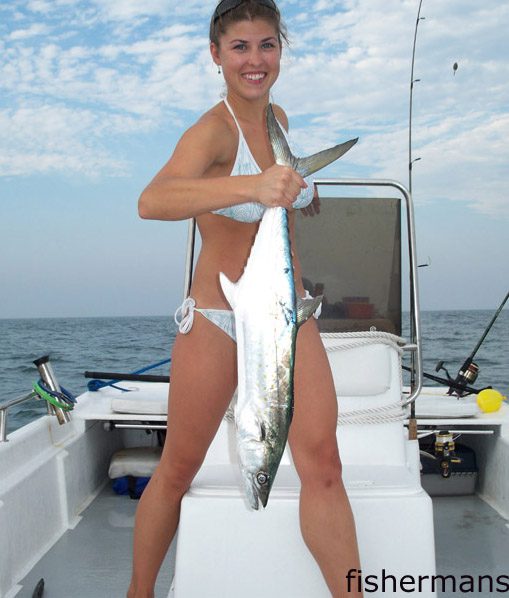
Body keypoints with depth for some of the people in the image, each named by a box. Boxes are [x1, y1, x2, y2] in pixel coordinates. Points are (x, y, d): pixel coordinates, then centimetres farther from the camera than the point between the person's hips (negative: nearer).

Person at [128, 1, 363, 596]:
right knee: (176, 472, 9)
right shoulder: (213, 129, -15)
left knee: (322, 463, -10)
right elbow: (152, 201, -38)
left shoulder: (278, 118, 6)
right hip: (217, 321, -5)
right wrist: (250, 187, -51)